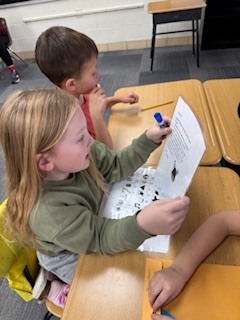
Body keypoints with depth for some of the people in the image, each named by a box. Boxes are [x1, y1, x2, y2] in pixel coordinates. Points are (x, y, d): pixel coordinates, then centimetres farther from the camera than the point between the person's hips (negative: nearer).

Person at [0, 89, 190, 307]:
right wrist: (142, 224, -56)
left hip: (95, 220, 6)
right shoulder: (49, 212, -41)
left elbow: (117, 166, -11)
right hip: (72, 260, -5)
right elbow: (101, 239, -35)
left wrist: (148, 139, -22)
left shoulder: (76, 156, -24)